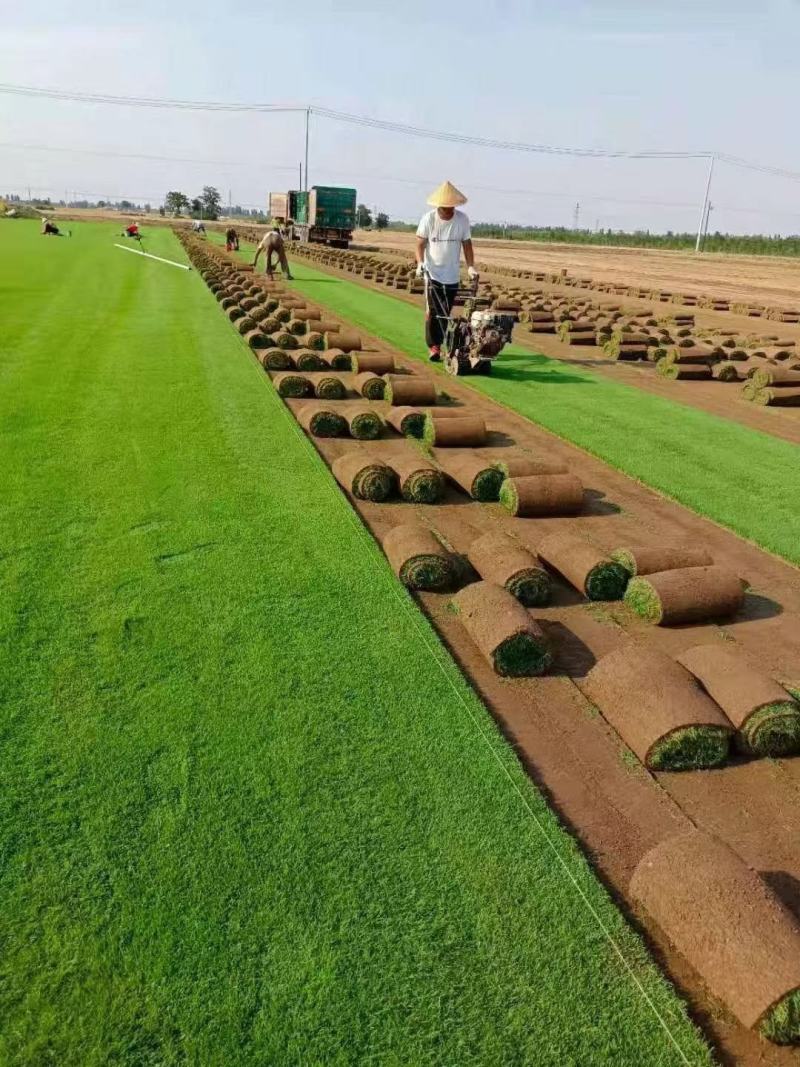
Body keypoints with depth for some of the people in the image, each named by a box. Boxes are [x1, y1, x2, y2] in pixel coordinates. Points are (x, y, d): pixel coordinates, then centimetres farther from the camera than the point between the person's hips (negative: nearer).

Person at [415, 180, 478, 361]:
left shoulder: (462, 219, -5)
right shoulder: (428, 219, -9)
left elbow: (467, 244, 2)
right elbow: (420, 244, -3)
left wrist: (471, 267, -7)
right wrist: (420, 263, -19)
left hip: (452, 274, 2)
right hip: (432, 272, -2)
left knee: (446, 312, 8)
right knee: (432, 310, -7)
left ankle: (439, 342, 21)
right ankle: (433, 346, -1)